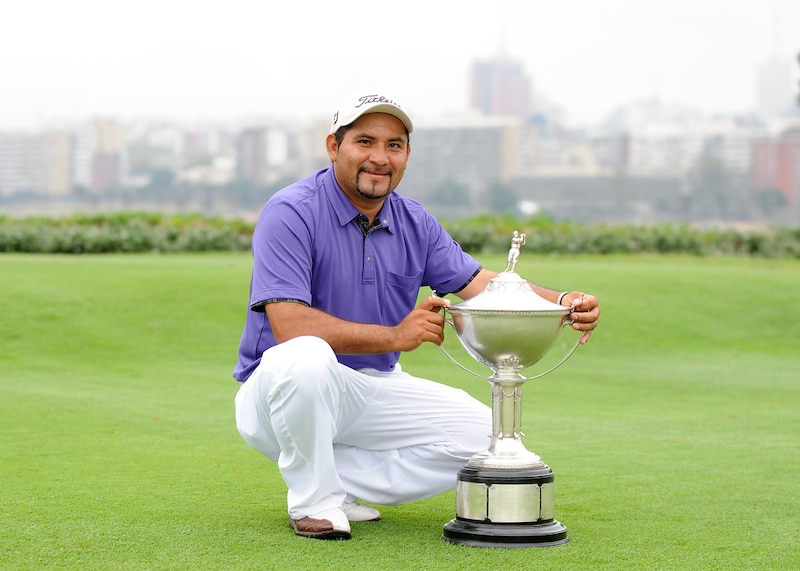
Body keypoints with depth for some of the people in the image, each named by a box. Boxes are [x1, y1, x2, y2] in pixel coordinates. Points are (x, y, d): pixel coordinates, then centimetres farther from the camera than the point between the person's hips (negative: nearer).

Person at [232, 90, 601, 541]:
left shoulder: (414, 223, 5)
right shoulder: (292, 213, -17)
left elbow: (481, 284, -1)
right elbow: (289, 325, -27)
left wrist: (560, 302, -20)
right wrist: (396, 336, -25)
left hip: (375, 389, 7)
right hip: (280, 392, -7)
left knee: (481, 432, -6)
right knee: (306, 357, -40)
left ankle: (343, 478, 1)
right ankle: (314, 499, -16)